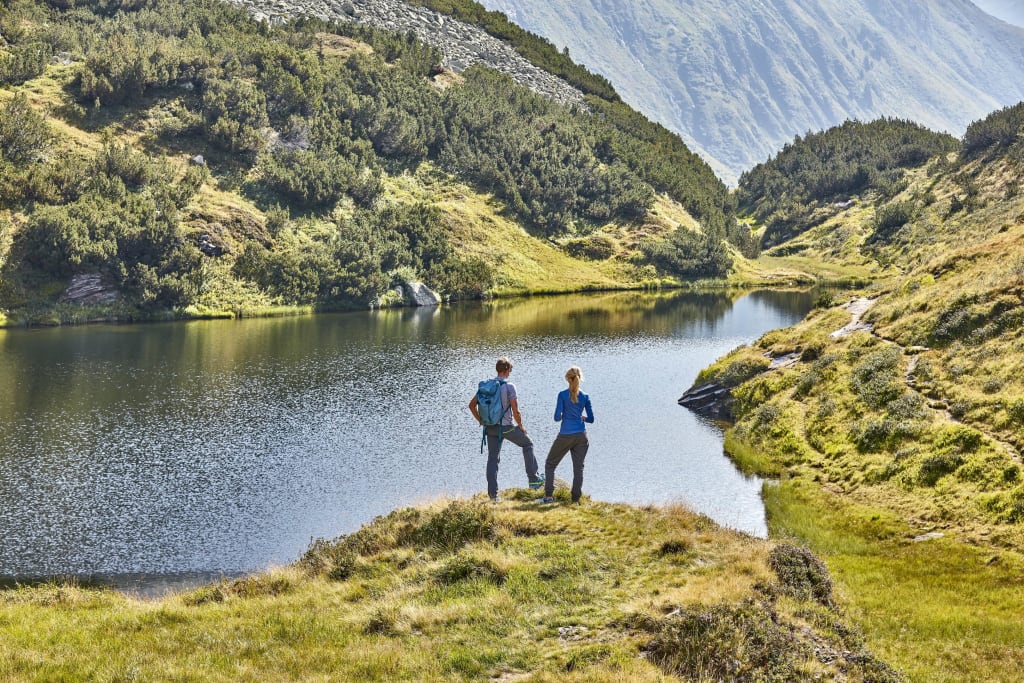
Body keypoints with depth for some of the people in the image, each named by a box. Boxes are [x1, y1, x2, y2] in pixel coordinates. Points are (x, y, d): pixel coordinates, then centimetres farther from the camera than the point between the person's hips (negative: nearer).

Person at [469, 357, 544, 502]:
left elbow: (472, 405, 7)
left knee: (493, 458, 9)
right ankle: (534, 479, 20)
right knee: (527, 443, 18)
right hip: (506, 426, -5)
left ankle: (493, 494, 5)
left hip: (490, 428, 5)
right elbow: (516, 412, -16)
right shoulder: (509, 386, -14)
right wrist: (521, 426, 1)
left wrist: (481, 421, 16)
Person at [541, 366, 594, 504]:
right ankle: (576, 499, 5)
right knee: (578, 468, 8)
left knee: (550, 464, 11)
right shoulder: (585, 397, 2)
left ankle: (549, 496, 4)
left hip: (565, 436, -3)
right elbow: (591, 419, 5)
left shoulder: (563, 395, -6)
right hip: (581, 436, 3)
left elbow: (557, 417, -8)